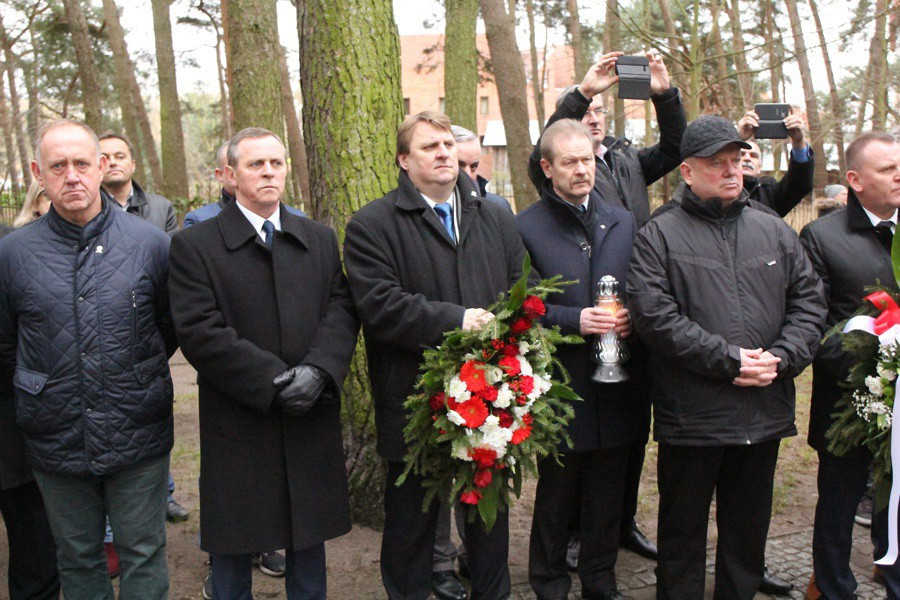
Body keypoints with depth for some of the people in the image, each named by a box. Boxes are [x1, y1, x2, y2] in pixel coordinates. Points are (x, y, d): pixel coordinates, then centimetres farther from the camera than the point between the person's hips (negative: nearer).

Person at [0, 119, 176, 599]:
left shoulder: (151, 243, -4)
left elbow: (171, 328, 9)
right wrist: (42, 390, 9)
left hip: (139, 439, -1)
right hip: (56, 443, 1)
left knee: (143, 555, 12)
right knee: (77, 559, 17)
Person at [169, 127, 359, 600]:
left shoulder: (320, 240, 10)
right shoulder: (193, 246, -3)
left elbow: (341, 309, 1)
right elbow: (200, 332, -13)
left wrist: (319, 369, -17)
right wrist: (272, 379, -19)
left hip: (311, 424, 3)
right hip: (238, 427, -3)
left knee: (309, 540, 17)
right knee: (232, 550, 11)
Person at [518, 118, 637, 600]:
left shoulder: (622, 222, 10)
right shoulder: (525, 228, -6)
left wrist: (630, 317, -7)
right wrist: (575, 320, -19)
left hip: (615, 382, 4)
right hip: (560, 385, -4)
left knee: (608, 495, 15)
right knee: (556, 494, 11)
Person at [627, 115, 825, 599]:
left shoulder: (775, 233, 11)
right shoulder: (659, 237, -4)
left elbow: (809, 303, 9)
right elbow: (654, 315, -15)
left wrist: (781, 358, -8)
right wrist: (728, 360, -17)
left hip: (765, 413, 4)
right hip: (690, 415, -4)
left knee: (748, 531, 19)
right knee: (683, 530, 10)